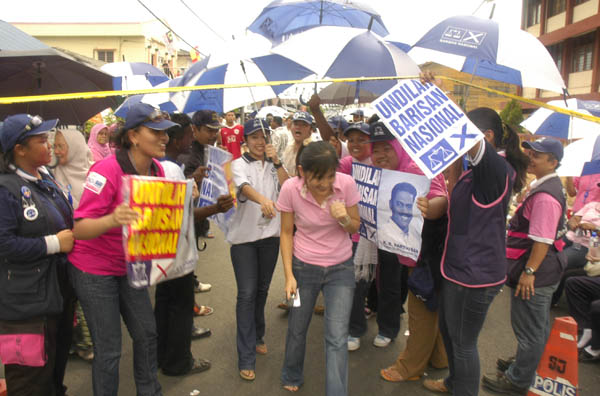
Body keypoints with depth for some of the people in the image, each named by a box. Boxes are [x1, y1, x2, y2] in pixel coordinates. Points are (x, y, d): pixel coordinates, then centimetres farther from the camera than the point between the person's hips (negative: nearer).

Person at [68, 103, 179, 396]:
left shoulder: (157, 169, -5)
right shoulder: (106, 170, -25)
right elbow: (79, 229, -27)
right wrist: (113, 219, -46)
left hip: (129, 264, 7)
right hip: (94, 269, -6)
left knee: (146, 333, 14)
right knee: (109, 350, 1)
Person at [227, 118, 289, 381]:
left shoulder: (273, 165, 9)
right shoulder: (239, 164, -3)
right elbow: (244, 187, -25)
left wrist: (276, 161, -11)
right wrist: (262, 199, -46)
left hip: (270, 233, 4)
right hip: (244, 235, -4)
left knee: (262, 290, 15)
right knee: (247, 293, -5)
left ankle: (257, 336, 36)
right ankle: (246, 357, 1)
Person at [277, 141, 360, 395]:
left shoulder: (347, 184, -18)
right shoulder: (290, 189, -19)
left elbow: (355, 227, -3)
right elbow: (286, 233, -6)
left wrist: (345, 219, -26)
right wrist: (289, 275, -9)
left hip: (340, 268, 0)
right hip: (304, 267, 1)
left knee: (337, 338, -4)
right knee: (297, 329, 17)